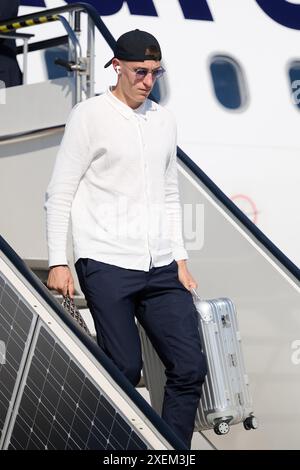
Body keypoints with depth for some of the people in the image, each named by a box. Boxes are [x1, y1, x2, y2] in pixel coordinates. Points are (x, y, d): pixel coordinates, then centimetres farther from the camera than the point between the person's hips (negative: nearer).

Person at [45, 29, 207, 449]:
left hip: (161, 270, 6)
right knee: (126, 372, -8)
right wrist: (58, 262, -7)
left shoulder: (163, 121, 16)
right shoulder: (90, 115, -1)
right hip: (107, 268, -5)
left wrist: (179, 259, 16)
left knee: (190, 368, -2)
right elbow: (59, 194, -1)